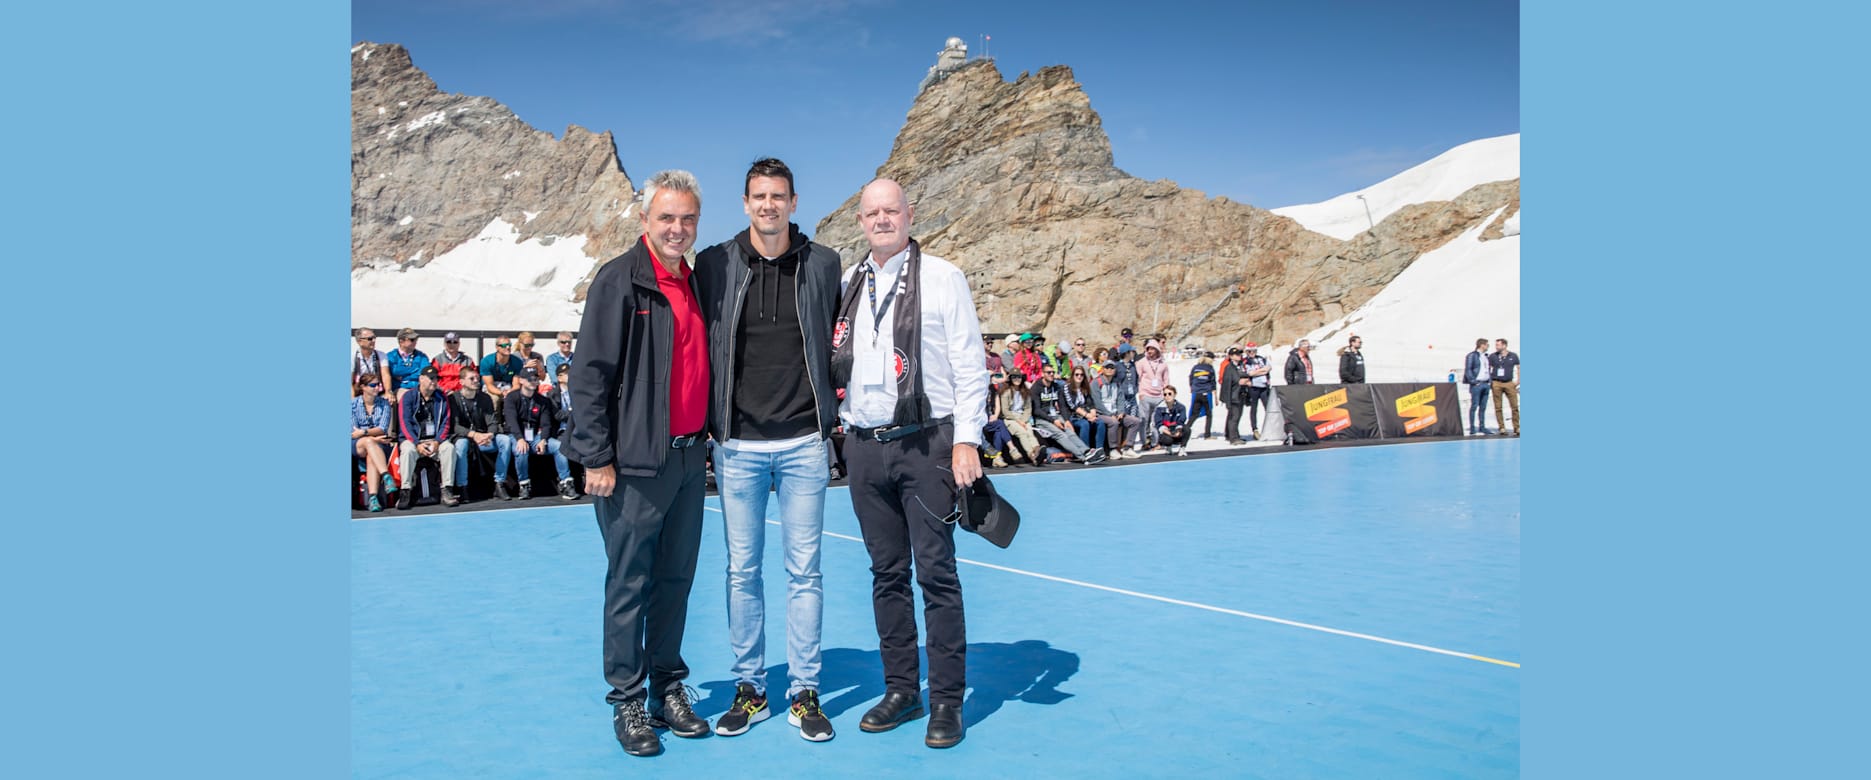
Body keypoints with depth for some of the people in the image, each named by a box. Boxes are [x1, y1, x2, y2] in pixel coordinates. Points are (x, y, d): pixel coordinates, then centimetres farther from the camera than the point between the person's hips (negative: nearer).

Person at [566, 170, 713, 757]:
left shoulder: (695, 282, 13)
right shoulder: (621, 279, -8)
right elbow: (590, 374, -12)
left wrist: (703, 440, 14)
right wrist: (597, 459, -14)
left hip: (689, 456, 7)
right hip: (638, 462, -6)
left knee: (676, 577, 13)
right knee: (630, 582, 3)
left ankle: (668, 685, 26)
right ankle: (627, 699, 15)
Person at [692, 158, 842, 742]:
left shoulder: (823, 265, 3)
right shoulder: (715, 264, 1)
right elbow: (701, 346, 7)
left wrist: (830, 415, 10)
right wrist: (711, 424, 4)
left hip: (803, 442, 0)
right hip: (738, 444, 0)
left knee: (804, 569, 5)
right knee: (742, 570, 8)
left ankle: (804, 692, 17)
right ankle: (749, 688, 21)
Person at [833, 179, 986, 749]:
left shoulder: (942, 278, 0)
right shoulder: (848, 284, 13)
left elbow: (969, 365, -4)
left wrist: (966, 440, -10)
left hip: (925, 444, -4)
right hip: (865, 445, 5)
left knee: (936, 572, -3)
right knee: (887, 573, 11)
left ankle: (947, 700, 7)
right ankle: (900, 690, 22)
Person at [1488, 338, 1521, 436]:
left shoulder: (1513, 356, 7)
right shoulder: (1492, 357, 4)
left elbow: (1518, 368, 13)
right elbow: (1487, 369, 8)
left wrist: (1518, 380, 4)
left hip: (1509, 383, 0)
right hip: (1496, 384, 0)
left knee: (1515, 406, -3)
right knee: (1498, 407, 0)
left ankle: (1517, 428, 3)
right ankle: (1501, 428, 5)